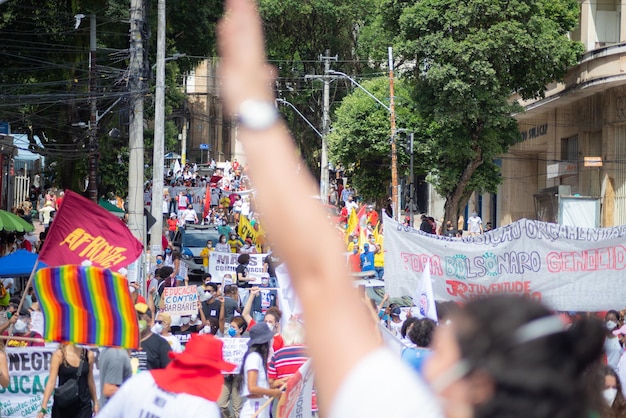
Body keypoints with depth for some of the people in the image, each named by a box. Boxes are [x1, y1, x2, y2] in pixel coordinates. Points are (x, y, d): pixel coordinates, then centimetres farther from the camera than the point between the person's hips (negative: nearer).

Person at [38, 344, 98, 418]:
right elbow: (51, 381, -13)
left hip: (83, 405, 2)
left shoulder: (89, 355, 1)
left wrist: (95, 403, 18)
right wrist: (43, 408, -20)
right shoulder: (59, 354, -8)